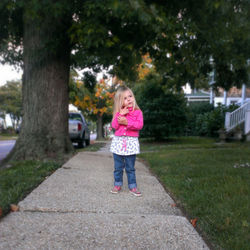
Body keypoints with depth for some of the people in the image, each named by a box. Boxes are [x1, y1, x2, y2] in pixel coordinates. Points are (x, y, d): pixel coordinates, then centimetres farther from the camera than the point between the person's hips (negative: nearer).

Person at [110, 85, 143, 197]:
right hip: (118, 141, 2)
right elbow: (114, 126, -4)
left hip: (131, 142, -2)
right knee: (118, 167, 10)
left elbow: (140, 125, -13)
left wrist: (127, 122, -21)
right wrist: (121, 114, -14)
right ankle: (117, 185, 22)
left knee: (130, 167, 5)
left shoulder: (137, 112, 1)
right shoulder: (118, 112, 8)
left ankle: (132, 186, 14)